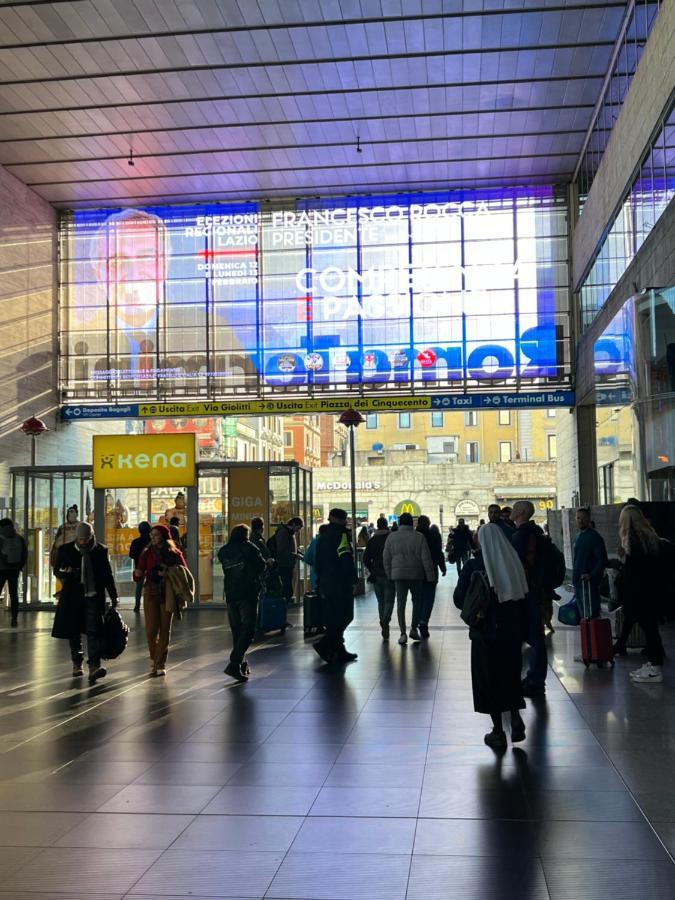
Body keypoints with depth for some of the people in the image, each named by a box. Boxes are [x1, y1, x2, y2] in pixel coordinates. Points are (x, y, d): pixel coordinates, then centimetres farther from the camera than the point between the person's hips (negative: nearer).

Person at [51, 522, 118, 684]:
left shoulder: (100, 550, 2)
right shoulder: (66, 550, 1)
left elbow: (107, 574, 9)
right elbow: (57, 570, 8)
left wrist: (113, 596, 11)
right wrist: (65, 572, -17)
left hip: (94, 596, -1)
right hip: (73, 597, 1)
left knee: (93, 631, -11)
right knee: (74, 631, 9)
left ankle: (94, 667, -18)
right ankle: (77, 664, 25)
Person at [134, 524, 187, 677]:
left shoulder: (174, 553, 2)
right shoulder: (147, 553, 4)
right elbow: (139, 577, 2)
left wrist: (169, 574, -15)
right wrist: (137, 574, -21)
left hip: (167, 595, -1)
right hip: (151, 594, 1)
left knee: (164, 629, 2)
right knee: (151, 629, -3)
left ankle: (160, 664, 8)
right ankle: (155, 660, 16)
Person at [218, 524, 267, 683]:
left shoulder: (223, 551, 7)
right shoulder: (249, 548, -6)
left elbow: (227, 570, 14)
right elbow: (262, 567, 1)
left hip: (230, 594, 5)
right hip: (248, 594, -5)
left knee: (236, 631, 14)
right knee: (248, 630, -5)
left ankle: (242, 664, 18)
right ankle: (234, 664, -18)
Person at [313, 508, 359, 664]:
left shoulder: (323, 537, 16)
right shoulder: (341, 534, -10)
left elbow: (318, 563, 20)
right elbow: (347, 561, -19)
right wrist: (354, 580, -14)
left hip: (326, 584, 9)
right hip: (341, 585, -9)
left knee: (333, 618, 12)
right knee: (343, 617, -5)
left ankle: (339, 652, 16)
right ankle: (324, 645, -16)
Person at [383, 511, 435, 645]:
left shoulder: (391, 538, 2)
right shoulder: (419, 537, -5)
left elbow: (386, 559, 5)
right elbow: (426, 559, -5)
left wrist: (389, 575, 14)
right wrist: (430, 576, 0)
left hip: (398, 574, 1)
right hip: (416, 574, -1)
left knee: (401, 603, 3)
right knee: (417, 601, 16)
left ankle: (403, 633, -1)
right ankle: (414, 629, 16)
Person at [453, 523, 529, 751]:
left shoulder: (473, 566, -13)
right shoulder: (515, 564, -3)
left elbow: (459, 599, -10)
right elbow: (524, 598, 1)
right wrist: (523, 629, 9)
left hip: (484, 632, -3)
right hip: (512, 631, 3)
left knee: (490, 678, 8)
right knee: (511, 675, 20)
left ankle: (498, 732, 12)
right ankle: (515, 717, 5)